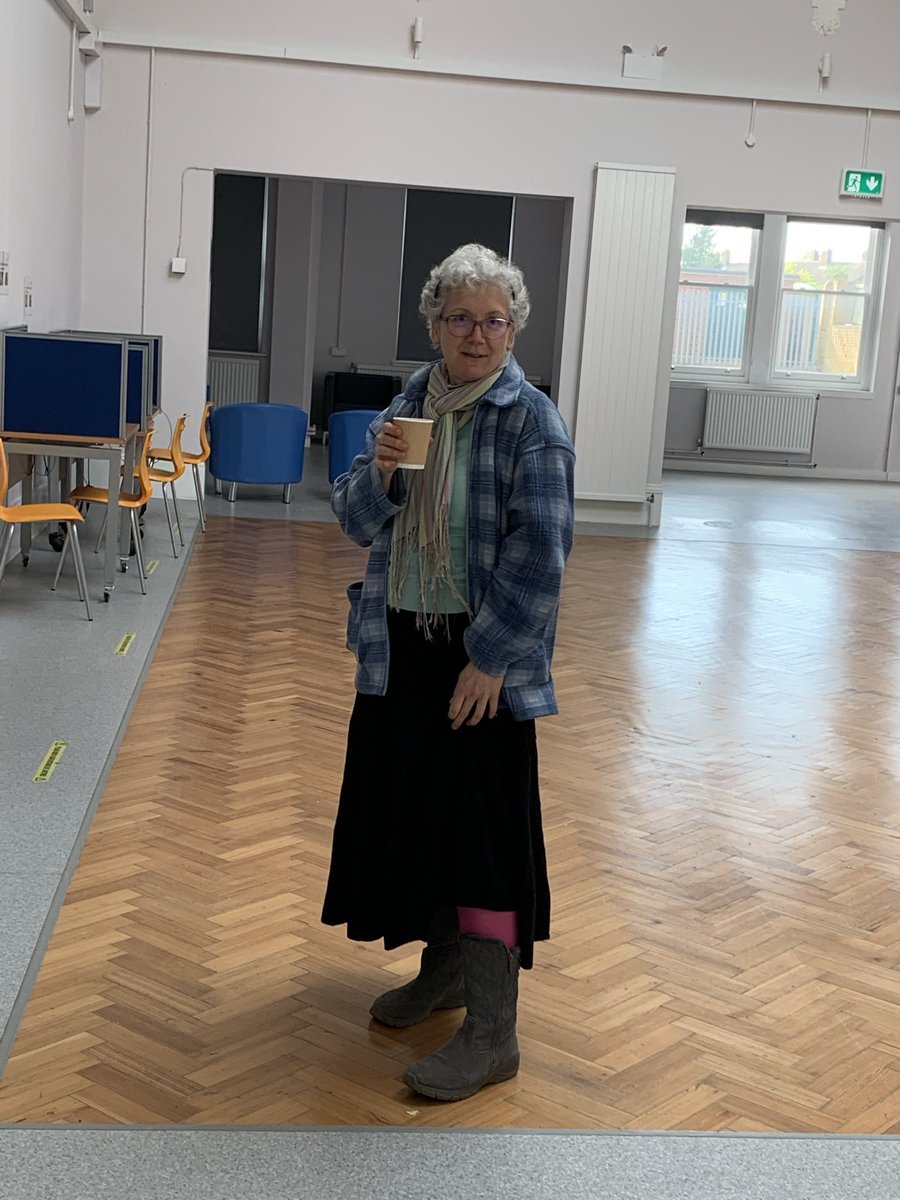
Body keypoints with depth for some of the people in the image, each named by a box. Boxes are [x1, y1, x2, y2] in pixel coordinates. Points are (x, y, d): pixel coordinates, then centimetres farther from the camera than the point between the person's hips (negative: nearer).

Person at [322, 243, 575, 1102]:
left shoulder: (531, 421, -10)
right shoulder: (409, 404, 8)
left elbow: (539, 550, -15)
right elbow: (357, 522, 8)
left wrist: (490, 657, -18)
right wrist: (378, 472, -13)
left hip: (481, 656, -6)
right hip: (399, 645, 7)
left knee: (484, 825, -5)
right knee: (412, 806, 15)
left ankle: (492, 1032, 3)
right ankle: (445, 965, 36)